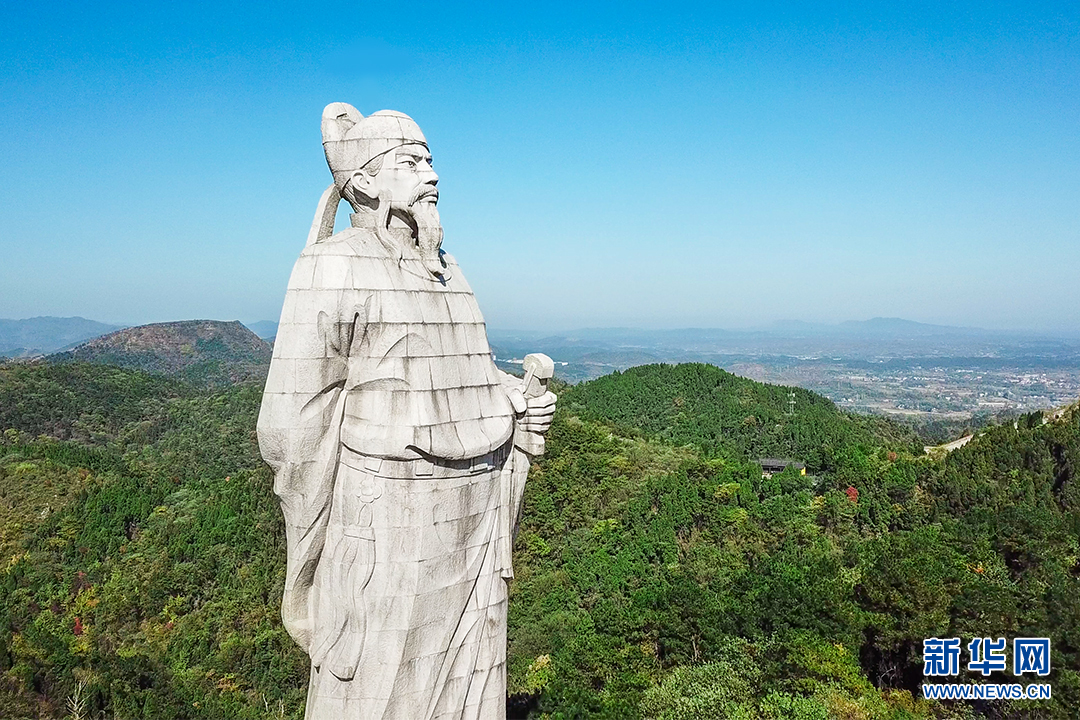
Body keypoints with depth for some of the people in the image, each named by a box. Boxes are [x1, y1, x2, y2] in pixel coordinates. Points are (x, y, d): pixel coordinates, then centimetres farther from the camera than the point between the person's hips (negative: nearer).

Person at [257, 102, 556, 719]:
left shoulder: (446, 270, 12)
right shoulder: (335, 268, -10)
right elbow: (292, 425, -11)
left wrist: (520, 404, 1)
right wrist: (317, 550, -7)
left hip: (474, 526, 7)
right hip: (390, 533, -6)